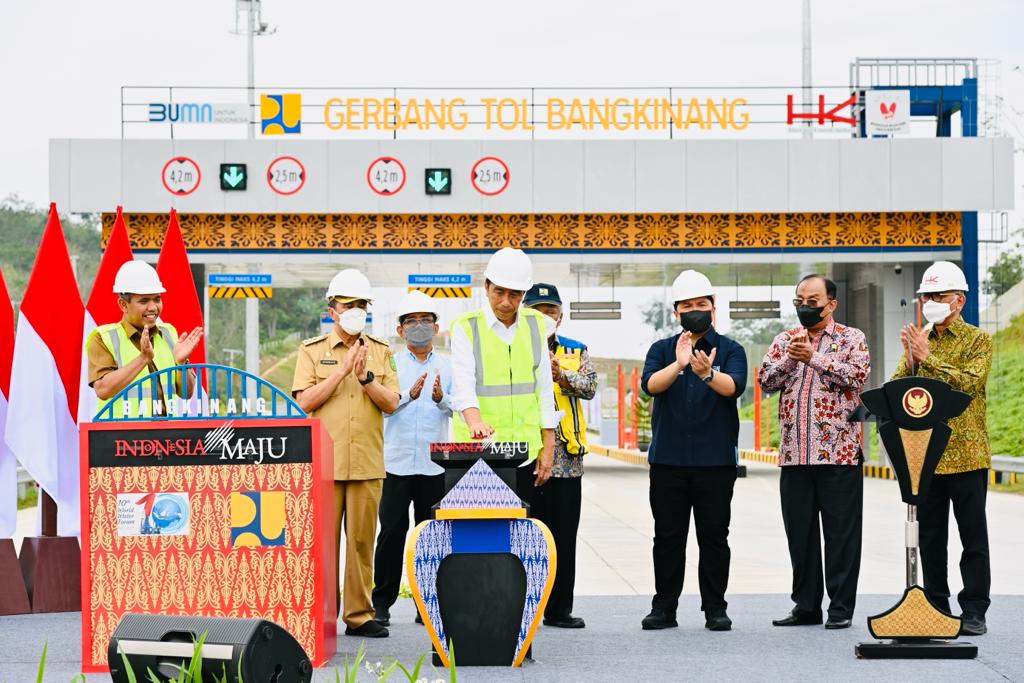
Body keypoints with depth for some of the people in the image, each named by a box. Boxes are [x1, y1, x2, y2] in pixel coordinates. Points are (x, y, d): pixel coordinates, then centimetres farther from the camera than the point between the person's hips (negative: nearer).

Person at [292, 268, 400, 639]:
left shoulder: (380, 351, 13)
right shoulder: (312, 350, 6)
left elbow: (391, 403, 5)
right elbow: (305, 401, -5)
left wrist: (365, 377, -11)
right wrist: (342, 370, -10)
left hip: (367, 463, 2)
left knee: (362, 539, 2)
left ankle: (359, 615, 7)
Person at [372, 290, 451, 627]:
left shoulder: (447, 366, 10)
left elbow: (455, 409, -1)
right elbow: (384, 405, -6)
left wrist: (441, 398, -23)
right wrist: (410, 394, -24)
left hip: (435, 463, 1)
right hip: (396, 461, -1)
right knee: (392, 532, -2)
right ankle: (382, 602, 5)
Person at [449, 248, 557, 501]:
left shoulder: (535, 324, 10)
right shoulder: (466, 327, -1)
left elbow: (545, 389, 13)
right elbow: (463, 385, -13)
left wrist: (548, 447, 8)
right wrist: (474, 421, -33)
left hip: (525, 452, 3)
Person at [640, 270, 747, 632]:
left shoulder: (729, 350, 5)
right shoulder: (662, 350, 9)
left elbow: (733, 386, -15)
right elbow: (650, 384, -11)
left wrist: (707, 373, -36)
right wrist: (678, 364, -30)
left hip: (715, 460, -1)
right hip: (668, 459, 1)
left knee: (714, 537, 3)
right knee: (668, 536, 5)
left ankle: (715, 609, 10)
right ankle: (664, 608, 11)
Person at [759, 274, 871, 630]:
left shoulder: (851, 338, 4)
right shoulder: (785, 340, 14)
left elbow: (857, 375, -13)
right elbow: (765, 381, 4)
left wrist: (813, 357, -17)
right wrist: (789, 359, -12)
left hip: (839, 453, -4)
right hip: (794, 453, 4)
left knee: (841, 532, -1)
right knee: (800, 532, 7)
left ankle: (841, 607, 5)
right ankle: (806, 605, 15)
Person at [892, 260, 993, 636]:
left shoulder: (978, 340, 0)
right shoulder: (917, 341, 13)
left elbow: (969, 383, -16)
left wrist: (928, 358, -17)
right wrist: (910, 360, -13)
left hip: (966, 453, -4)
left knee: (973, 536, 0)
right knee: (930, 536, 9)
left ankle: (974, 611, 5)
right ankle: (935, 606, 16)